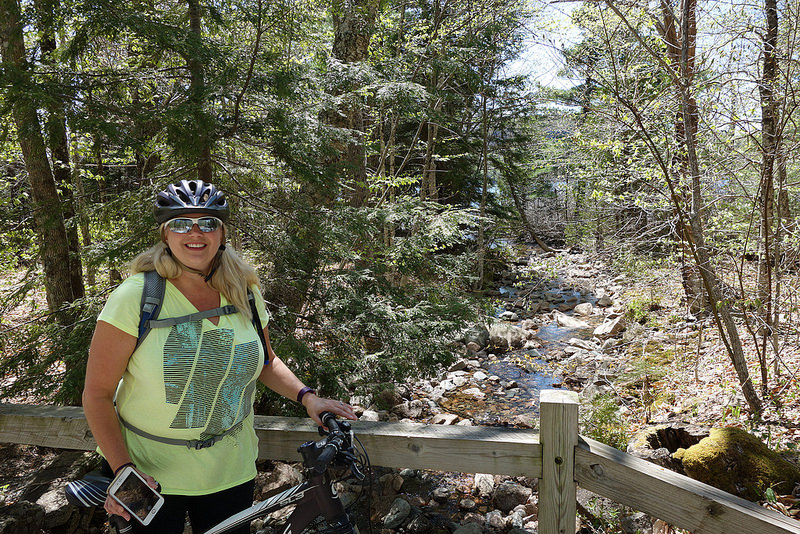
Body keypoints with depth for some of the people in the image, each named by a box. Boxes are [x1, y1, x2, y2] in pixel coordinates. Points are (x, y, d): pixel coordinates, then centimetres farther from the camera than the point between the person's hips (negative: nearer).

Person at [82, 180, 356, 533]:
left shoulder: (244, 292, -3)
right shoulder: (135, 296, -16)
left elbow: (264, 361, 10)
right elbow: (98, 393, -13)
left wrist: (307, 397, -5)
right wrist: (123, 471, -21)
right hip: (149, 473, -3)